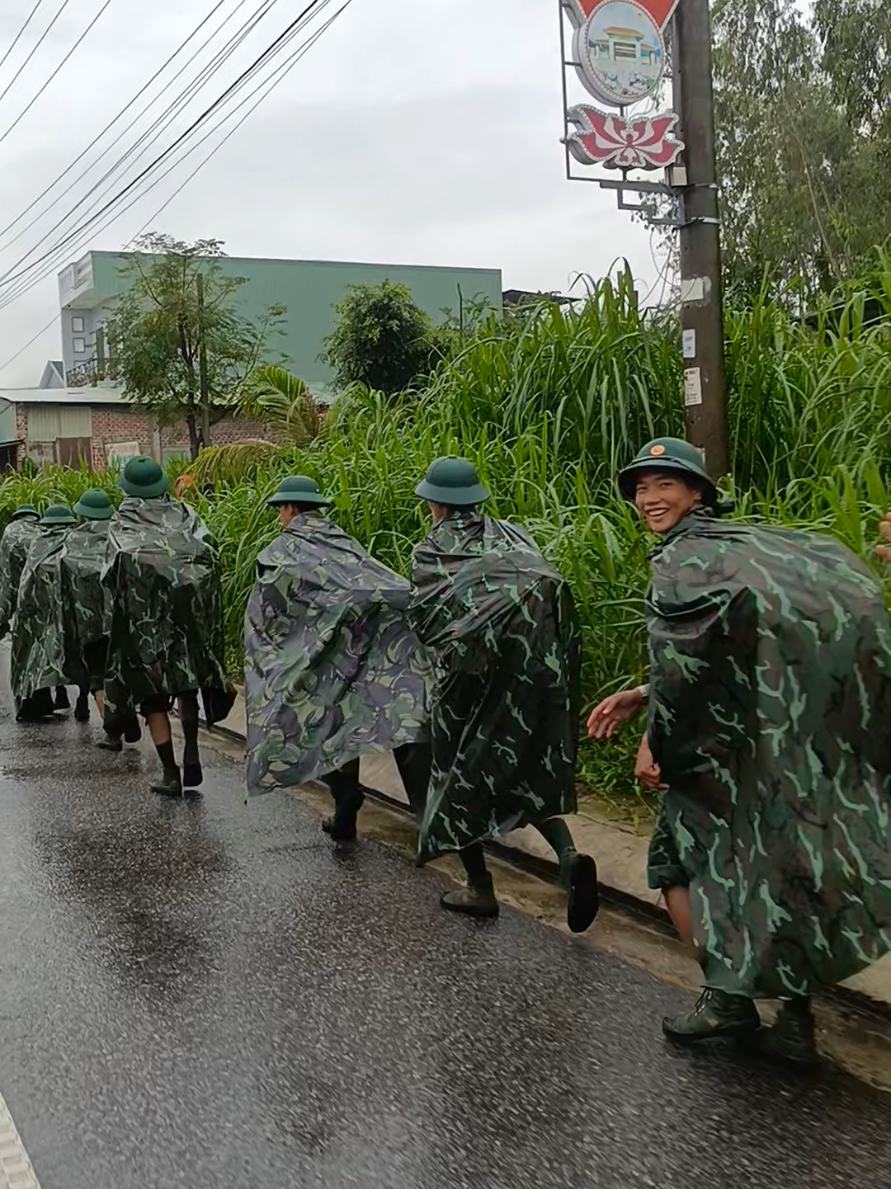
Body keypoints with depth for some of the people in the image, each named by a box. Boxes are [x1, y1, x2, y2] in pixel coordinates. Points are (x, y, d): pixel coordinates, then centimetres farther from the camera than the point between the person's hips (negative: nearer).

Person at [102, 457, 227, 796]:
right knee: (186, 679, 20)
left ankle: (170, 773, 4)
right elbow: (207, 554, -2)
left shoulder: (122, 521, 4)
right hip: (188, 611, 2)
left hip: (144, 615, -2)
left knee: (152, 695, 7)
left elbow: (113, 571, -7)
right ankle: (191, 755, 7)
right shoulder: (183, 513, 10)